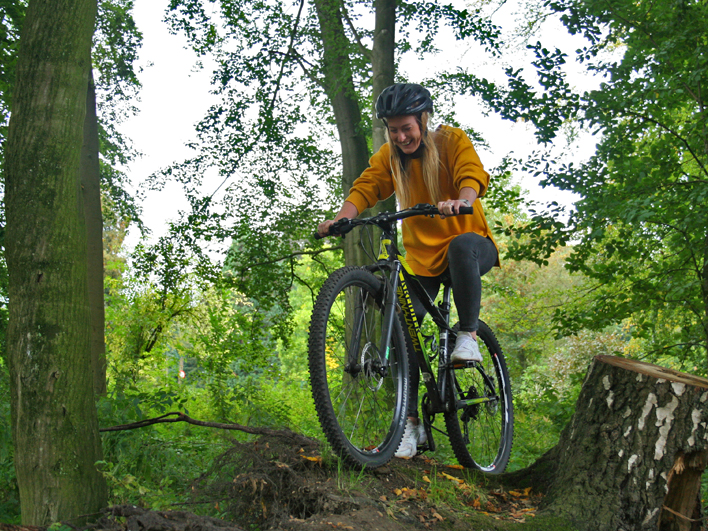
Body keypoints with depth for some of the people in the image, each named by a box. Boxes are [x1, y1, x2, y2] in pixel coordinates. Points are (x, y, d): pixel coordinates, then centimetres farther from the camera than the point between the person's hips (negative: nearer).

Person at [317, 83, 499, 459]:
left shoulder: (452, 141, -7)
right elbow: (365, 188, -9)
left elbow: (473, 176, -24)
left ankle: (468, 335, -24)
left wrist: (461, 201, -48)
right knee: (401, 326, -12)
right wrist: (340, 219, -30)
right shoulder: (389, 155, 3)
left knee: (461, 245, -41)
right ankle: (411, 421, -3)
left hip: (472, 246, -4)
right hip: (422, 255, 4)